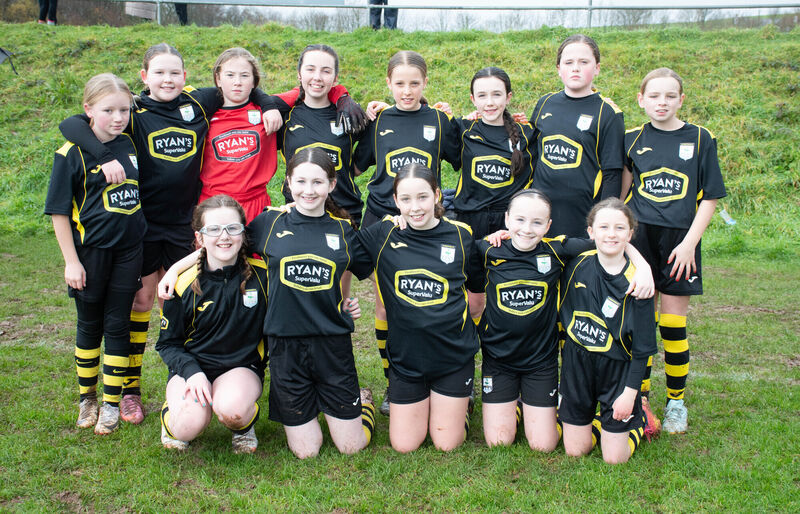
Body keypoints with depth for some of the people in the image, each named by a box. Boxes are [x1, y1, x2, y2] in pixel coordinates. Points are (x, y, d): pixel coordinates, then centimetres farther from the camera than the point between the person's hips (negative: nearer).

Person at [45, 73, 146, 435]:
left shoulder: (129, 145, 3)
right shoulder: (73, 153, -11)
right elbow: (59, 211, -8)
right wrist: (71, 260, -10)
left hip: (128, 251, 3)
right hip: (90, 252, -3)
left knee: (117, 325, 7)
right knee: (90, 324, 11)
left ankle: (112, 403, 16)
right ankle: (87, 397, 29)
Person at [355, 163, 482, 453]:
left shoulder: (461, 235, -3)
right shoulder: (383, 235, -5)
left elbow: (477, 286, 10)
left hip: (453, 355, -1)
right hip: (405, 356, 1)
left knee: (446, 444, 5)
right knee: (404, 445, 7)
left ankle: (460, 399, 35)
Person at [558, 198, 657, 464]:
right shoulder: (577, 263, -6)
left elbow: (643, 345, -10)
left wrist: (630, 392, -12)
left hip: (617, 368, -3)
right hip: (576, 362, 3)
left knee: (615, 458, 2)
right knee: (576, 451, 8)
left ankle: (638, 415, 29)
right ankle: (594, 415, 36)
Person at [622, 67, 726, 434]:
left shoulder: (700, 139, 2)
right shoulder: (632, 141, 6)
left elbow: (710, 198, 1)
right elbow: (619, 192, 9)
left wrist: (689, 242, -7)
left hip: (679, 241, -1)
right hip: (639, 238, 1)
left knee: (673, 323, 2)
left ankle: (676, 401, 18)